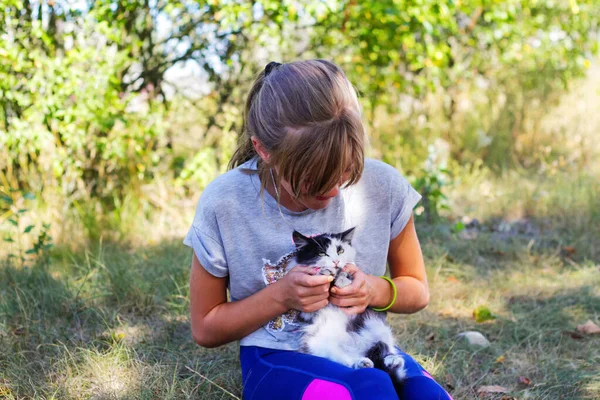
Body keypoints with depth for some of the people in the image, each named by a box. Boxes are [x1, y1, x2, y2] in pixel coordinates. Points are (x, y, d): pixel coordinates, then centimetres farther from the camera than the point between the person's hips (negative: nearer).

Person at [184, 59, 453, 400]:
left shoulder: (384, 187, -9)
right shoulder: (223, 205, -13)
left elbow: (418, 290, 9)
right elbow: (205, 328, 0)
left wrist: (377, 291, -15)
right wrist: (280, 296, -17)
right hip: (278, 359, -2)